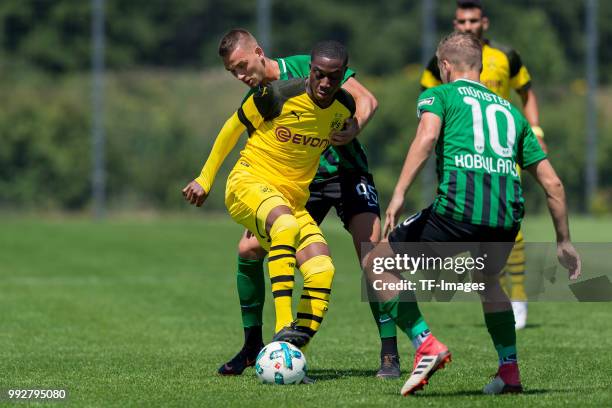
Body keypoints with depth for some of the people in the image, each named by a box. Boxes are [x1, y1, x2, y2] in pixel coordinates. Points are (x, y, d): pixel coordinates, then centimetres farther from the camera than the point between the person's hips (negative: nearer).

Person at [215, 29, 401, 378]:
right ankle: (253, 346, 10)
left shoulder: (307, 68, -10)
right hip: (300, 183, 5)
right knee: (248, 248, -7)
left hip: (345, 171, -5)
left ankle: (390, 355, -18)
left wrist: (354, 128, -31)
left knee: (371, 251, -23)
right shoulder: (254, 103, 2)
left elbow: (366, 99, -12)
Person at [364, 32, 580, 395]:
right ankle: (510, 372, 25)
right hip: (508, 214, 5)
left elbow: (427, 137, -8)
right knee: (488, 283, 36)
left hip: (458, 209, -5)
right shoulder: (510, 110, 29)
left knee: (377, 266, 13)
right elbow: (552, 183, 27)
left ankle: (427, 345, -3)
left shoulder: (439, 95, 16)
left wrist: (399, 195, -15)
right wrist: (564, 241, 35)